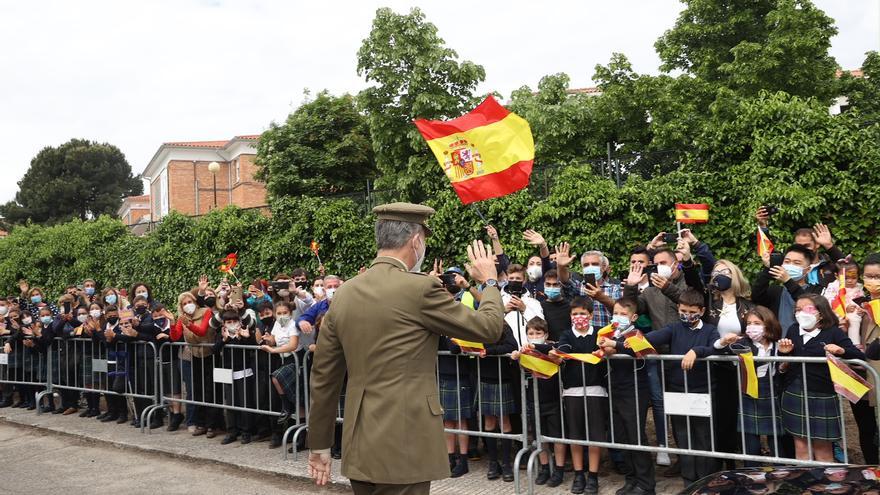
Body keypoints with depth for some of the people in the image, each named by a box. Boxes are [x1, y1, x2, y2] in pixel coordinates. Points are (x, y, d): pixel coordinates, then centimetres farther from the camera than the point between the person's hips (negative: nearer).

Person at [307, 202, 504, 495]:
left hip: (359, 448, 7)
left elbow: (323, 376, 9)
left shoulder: (344, 294, 5)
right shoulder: (420, 288, -13)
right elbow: (490, 328, -3)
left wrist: (319, 444, 18)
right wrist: (489, 281, 16)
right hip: (404, 447, -6)